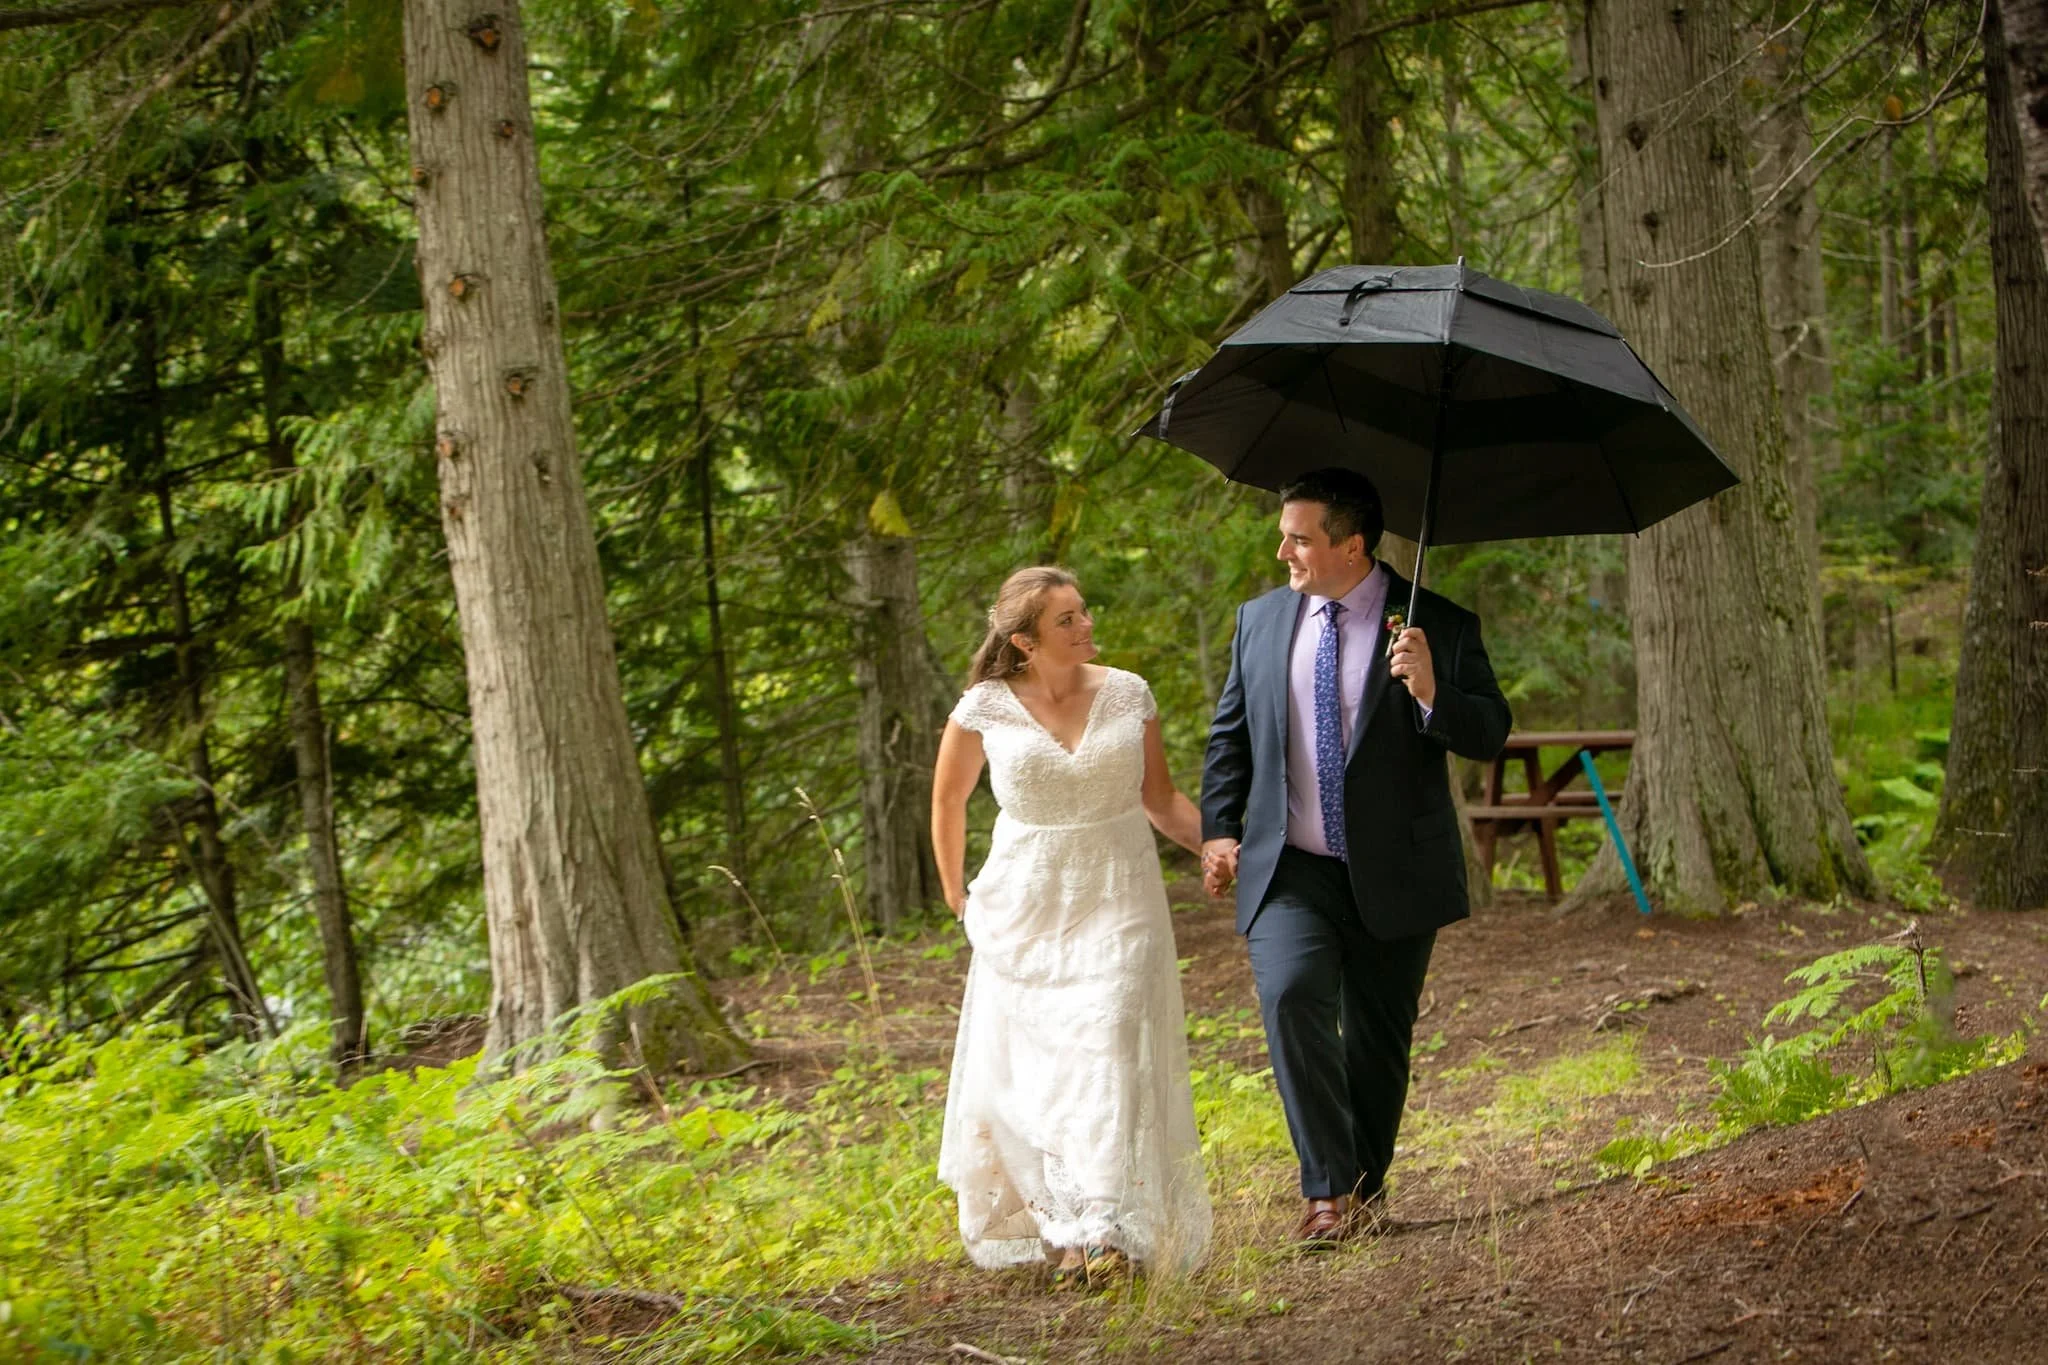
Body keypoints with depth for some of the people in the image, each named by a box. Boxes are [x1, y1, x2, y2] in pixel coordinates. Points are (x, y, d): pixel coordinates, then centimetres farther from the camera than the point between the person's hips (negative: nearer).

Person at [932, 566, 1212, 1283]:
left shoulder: (1128, 694, 0)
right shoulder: (986, 708, -4)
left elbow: (1160, 798, 9)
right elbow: (948, 801, 12)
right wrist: (958, 897, 14)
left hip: (1118, 897, 0)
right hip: (1027, 903, 0)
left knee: (1110, 1050, -11)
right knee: (1027, 1063, 1)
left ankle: (1108, 1229, -14)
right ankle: (1048, 1220, 12)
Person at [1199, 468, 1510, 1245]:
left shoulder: (1439, 627, -5)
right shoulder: (1261, 620, 6)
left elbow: (1490, 737, -9)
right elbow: (1231, 734, 14)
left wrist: (1431, 693, -28)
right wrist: (1219, 827, 2)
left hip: (1394, 874, -1)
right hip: (1291, 869, 1)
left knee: (1379, 1037, 8)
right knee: (1291, 995, -21)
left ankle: (1363, 1187, 27)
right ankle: (1327, 1186, -16)